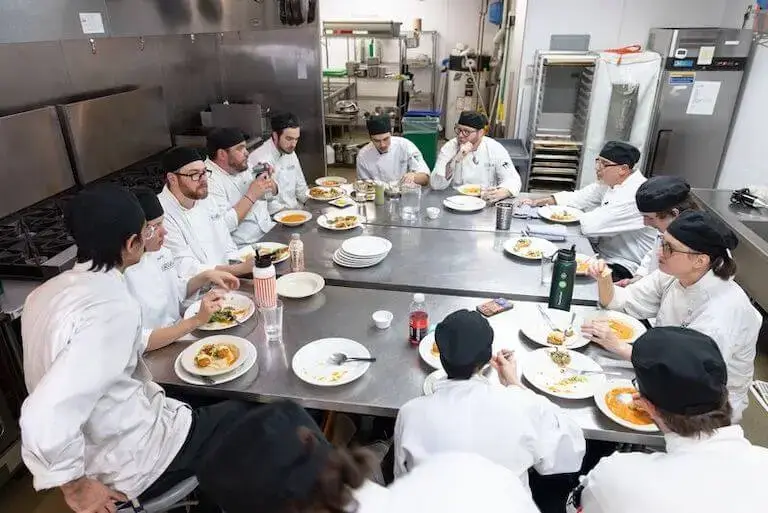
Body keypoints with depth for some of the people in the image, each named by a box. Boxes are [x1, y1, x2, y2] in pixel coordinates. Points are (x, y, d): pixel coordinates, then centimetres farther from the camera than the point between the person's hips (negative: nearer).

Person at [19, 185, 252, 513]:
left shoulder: (48, 292, -4)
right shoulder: (113, 308, -32)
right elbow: (45, 421, -38)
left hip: (94, 446, 8)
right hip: (131, 463, -8)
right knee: (243, 419, 14)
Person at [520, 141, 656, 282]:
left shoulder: (636, 194, -25)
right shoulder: (610, 182, 5)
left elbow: (593, 225, -28)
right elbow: (579, 198, 12)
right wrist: (539, 202, 1)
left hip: (624, 268, -9)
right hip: (603, 253, 9)